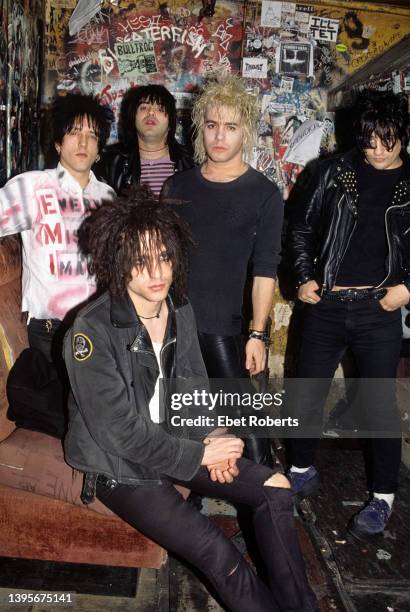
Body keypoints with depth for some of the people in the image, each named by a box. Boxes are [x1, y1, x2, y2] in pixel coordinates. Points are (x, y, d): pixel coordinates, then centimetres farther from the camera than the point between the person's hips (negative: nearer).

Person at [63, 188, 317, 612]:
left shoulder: (180, 311, -4)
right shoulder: (91, 333, -25)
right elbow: (124, 434, -22)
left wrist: (211, 439, -8)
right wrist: (199, 456, -15)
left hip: (176, 440, 7)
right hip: (119, 466, -6)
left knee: (276, 489, 0)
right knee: (219, 555, -21)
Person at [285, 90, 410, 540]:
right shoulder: (334, 172, 3)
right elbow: (302, 227, 8)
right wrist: (303, 276, -3)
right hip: (325, 306, 1)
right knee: (306, 397, 9)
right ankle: (303, 470, 35)